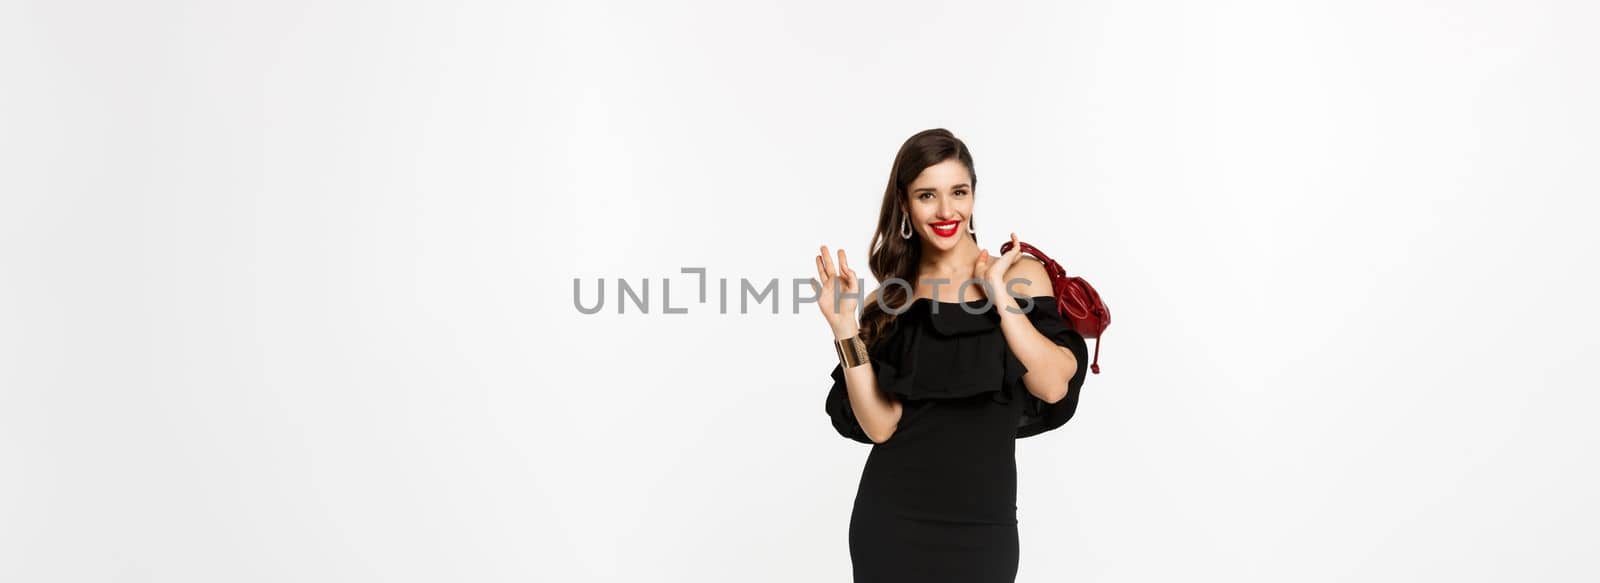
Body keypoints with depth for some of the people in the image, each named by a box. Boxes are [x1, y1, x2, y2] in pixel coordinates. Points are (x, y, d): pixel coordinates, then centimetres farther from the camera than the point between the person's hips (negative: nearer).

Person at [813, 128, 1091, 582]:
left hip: (981, 522, -1)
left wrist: (998, 290, -16)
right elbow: (878, 426, -7)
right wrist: (843, 325, -13)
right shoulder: (887, 301, 2)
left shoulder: (1019, 274, -1)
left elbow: (1053, 387, -14)